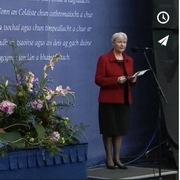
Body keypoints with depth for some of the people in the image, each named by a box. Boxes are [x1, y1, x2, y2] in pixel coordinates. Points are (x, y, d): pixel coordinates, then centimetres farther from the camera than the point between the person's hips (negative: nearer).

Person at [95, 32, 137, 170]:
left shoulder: (129, 60, 12)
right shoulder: (104, 59, -6)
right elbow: (98, 80, -11)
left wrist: (133, 80, -5)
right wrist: (116, 80, -21)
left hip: (124, 100, 5)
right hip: (109, 100, -5)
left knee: (121, 129, 6)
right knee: (109, 130, -1)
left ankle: (117, 158, 13)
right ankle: (109, 158, 7)